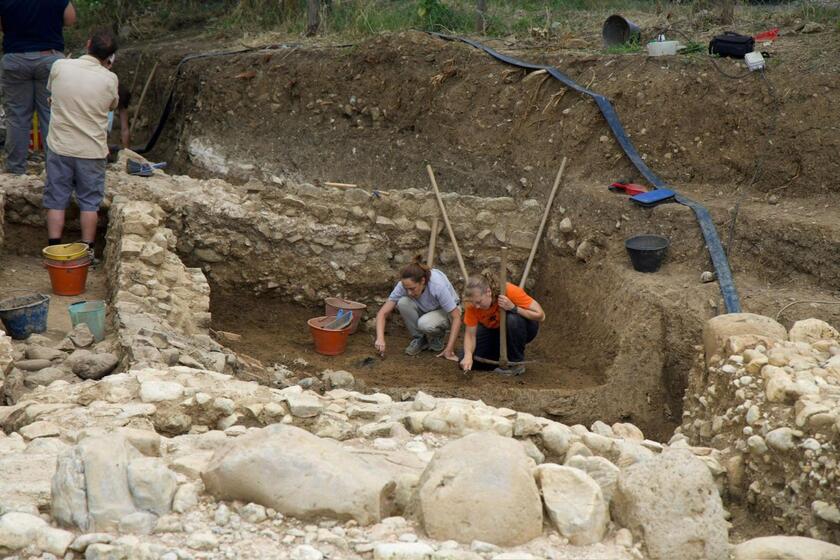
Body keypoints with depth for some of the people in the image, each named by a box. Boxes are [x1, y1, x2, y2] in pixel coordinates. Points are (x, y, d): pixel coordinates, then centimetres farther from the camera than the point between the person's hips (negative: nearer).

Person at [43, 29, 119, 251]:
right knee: (90, 202, 11)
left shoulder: (60, 66, -9)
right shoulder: (110, 79, -12)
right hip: (92, 150, -1)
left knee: (56, 199, 11)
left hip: (59, 148, 1)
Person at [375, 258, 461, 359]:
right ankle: (419, 339, -7)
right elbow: (383, 313, -23)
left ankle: (437, 337, -1)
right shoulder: (404, 285, -27)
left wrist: (449, 350, -34)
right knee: (403, 302, -29)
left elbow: (456, 317, -31)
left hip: (446, 310, -4)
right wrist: (380, 338, -40)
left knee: (425, 324, -36)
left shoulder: (438, 286, -37)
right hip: (424, 309, 4)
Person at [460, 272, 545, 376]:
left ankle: (516, 363, -19)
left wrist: (513, 308, -41)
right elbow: (470, 334, -20)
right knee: (467, 362, -16)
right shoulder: (473, 302, -23)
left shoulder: (510, 291, -33)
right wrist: (468, 355, -39)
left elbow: (540, 316, -31)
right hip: (493, 330, 3)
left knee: (513, 319, -39)